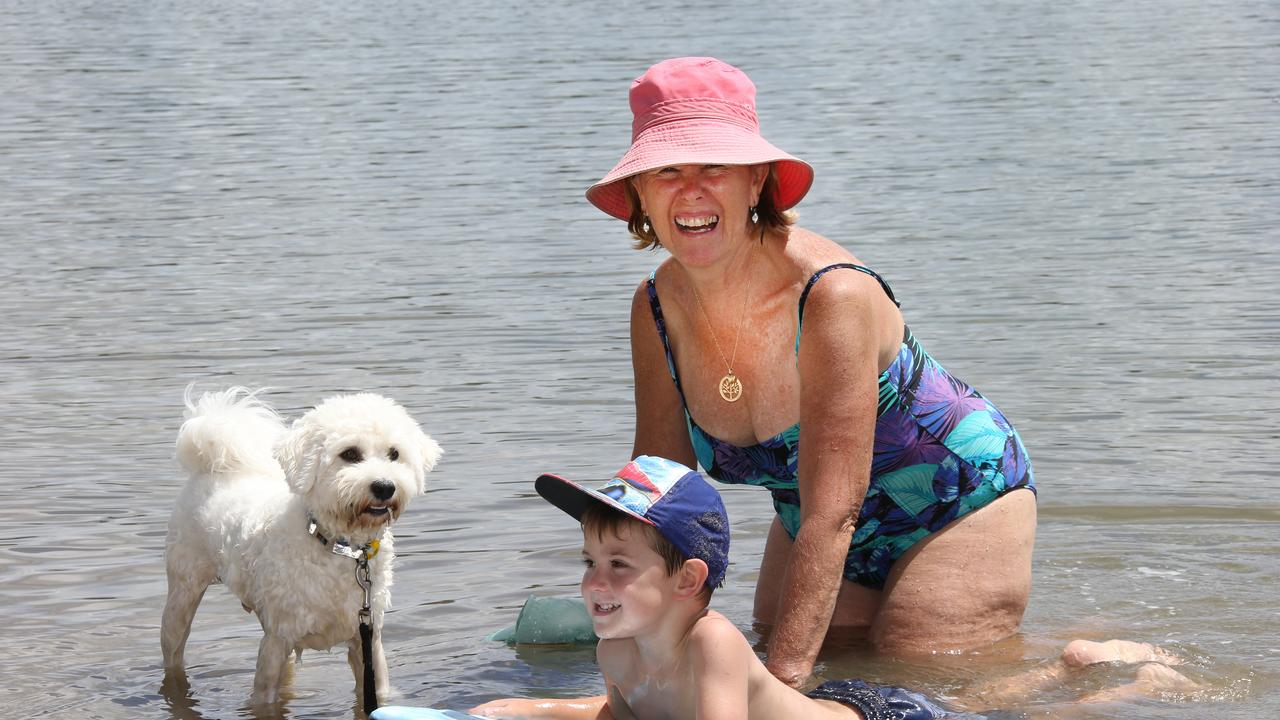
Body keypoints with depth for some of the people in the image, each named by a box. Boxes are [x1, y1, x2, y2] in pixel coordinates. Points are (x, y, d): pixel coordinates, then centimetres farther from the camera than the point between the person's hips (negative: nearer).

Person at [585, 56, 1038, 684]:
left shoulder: (833, 296, -34)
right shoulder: (657, 309, -13)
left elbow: (832, 513, -38)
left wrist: (781, 677, -43)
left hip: (955, 507, -7)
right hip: (811, 530, 7)